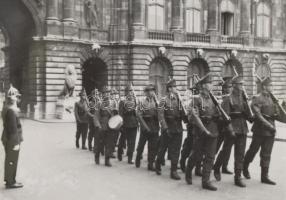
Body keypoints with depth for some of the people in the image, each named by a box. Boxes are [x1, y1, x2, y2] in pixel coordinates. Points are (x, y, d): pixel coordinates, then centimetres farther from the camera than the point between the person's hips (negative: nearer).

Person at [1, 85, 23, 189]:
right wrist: (16, 143, -20)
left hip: (7, 139, 10)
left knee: (9, 160, 18)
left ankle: (8, 179, 29)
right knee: (12, 161, 0)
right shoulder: (11, 111, -22)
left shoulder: (6, 108, 8)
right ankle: (11, 182, 10)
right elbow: (13, 128, -23)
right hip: (12, 140, -10)